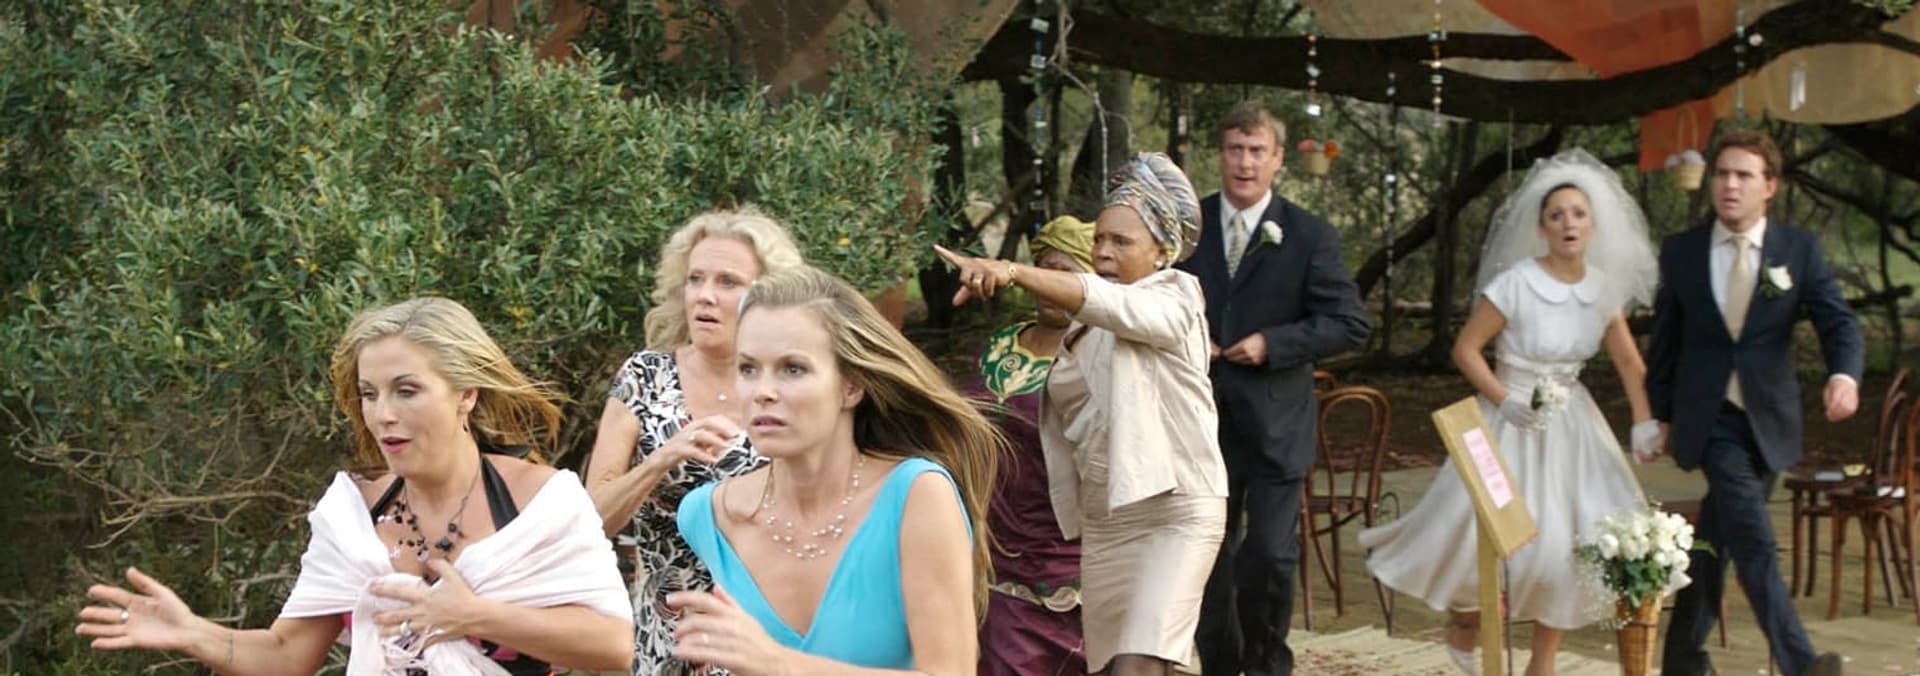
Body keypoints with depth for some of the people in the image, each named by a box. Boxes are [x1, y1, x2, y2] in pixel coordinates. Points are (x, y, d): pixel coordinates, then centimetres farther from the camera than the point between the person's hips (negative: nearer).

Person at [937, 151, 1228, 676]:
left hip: (1177, 512, -7)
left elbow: (1112, 304, -29)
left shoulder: (1175, 298, -7)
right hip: (1103, 519, 7)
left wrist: (1013, 272, -42)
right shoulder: (1084, 324, 15)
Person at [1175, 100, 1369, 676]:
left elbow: (1350, 325, -6)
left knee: (1271, 556, -5)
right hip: (1205, 422, 3)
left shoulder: (1310, 236, -4)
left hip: (1275, 426, -2)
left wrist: (1272, 344, -15)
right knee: (1210, 556, 11)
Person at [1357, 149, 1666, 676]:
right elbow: (1465, 349, -10)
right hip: (1515, 420, -5)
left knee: (1575, 540, 4)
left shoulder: (1604, 287, -1)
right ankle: (1463, 625, 28)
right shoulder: (1515, 282, -16)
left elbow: (1629, 362, 7)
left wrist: (1645, 424, -4)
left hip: (1573, 424, 5)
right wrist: (1504, 401, -20)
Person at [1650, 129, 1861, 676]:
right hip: (1709, 419, -2)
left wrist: (1844, 374, -27)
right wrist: (1659, 416, 11)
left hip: (1768, 420, 2)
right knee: (1753, 536, -18)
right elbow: (1665, 340, 8)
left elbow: (1838, 322, -6)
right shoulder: (1680, 251, 1)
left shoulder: (1801, 249, 1)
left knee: (1717, 538, 11)